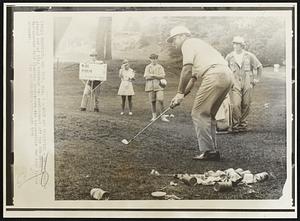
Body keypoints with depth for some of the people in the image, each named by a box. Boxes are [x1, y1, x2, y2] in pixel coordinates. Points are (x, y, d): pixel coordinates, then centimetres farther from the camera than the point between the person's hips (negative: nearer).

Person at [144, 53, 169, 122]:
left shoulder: (160, 67, 7)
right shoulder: (147, 67, 7)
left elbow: (163, 76, -6)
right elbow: (146, 77, -6)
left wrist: (153, 75, -16)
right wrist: (158, 77, -13)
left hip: (159, 86, -1)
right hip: (151, 86, 1)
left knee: (161, 101, -10)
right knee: (153, 102, 1)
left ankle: (163, 117, -4)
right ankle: (154, 116, 11)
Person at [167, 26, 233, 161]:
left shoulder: (188, 44, 6)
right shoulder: (197, 44, 35)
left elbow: (187, 70, -7)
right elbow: (193, 77, 33)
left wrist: (180, 93, 0)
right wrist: (182, 95, 28)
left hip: (214, 75, -9)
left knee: (199, 113, -3)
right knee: (208, 115, 16)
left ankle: (208, 151, -5)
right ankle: (212, 150, 16)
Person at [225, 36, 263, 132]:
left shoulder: (249, 56, 5)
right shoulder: (229, 57, 4)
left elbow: (259, 67, 17)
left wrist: (258, 79, 12)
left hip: (247, 83, 1)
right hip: (235, 83, -1)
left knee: (246, 105, 2)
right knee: (235, 105, -15)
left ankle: (243, 124, 15)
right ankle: (235, 125, -4)